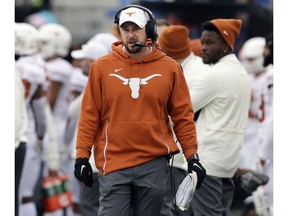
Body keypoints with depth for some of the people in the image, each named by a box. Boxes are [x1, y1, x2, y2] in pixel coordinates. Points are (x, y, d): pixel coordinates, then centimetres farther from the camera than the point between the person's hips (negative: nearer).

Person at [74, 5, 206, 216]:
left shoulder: (170, 67, 4)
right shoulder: (102, 66, 2)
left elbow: (183, 115, 7)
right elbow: (90, 115, 4)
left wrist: (192, 155, 2)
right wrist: (82, 155, -1)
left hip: (154, 165, 1)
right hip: (113, 163, -1)